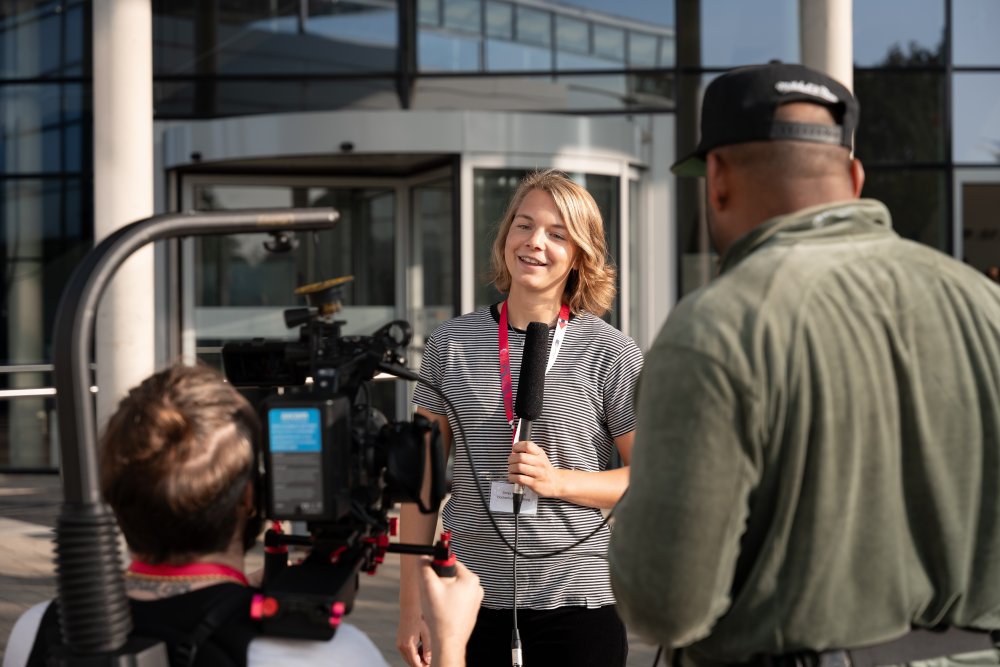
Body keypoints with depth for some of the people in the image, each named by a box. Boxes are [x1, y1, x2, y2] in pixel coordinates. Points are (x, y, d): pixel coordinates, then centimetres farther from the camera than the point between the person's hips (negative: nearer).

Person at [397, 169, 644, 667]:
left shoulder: (609, 353, -3)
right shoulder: (450, 345, 4)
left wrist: (557, 481, -15)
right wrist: (411, 606, 4)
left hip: (576, 603, -2)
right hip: (473, 604, 2)